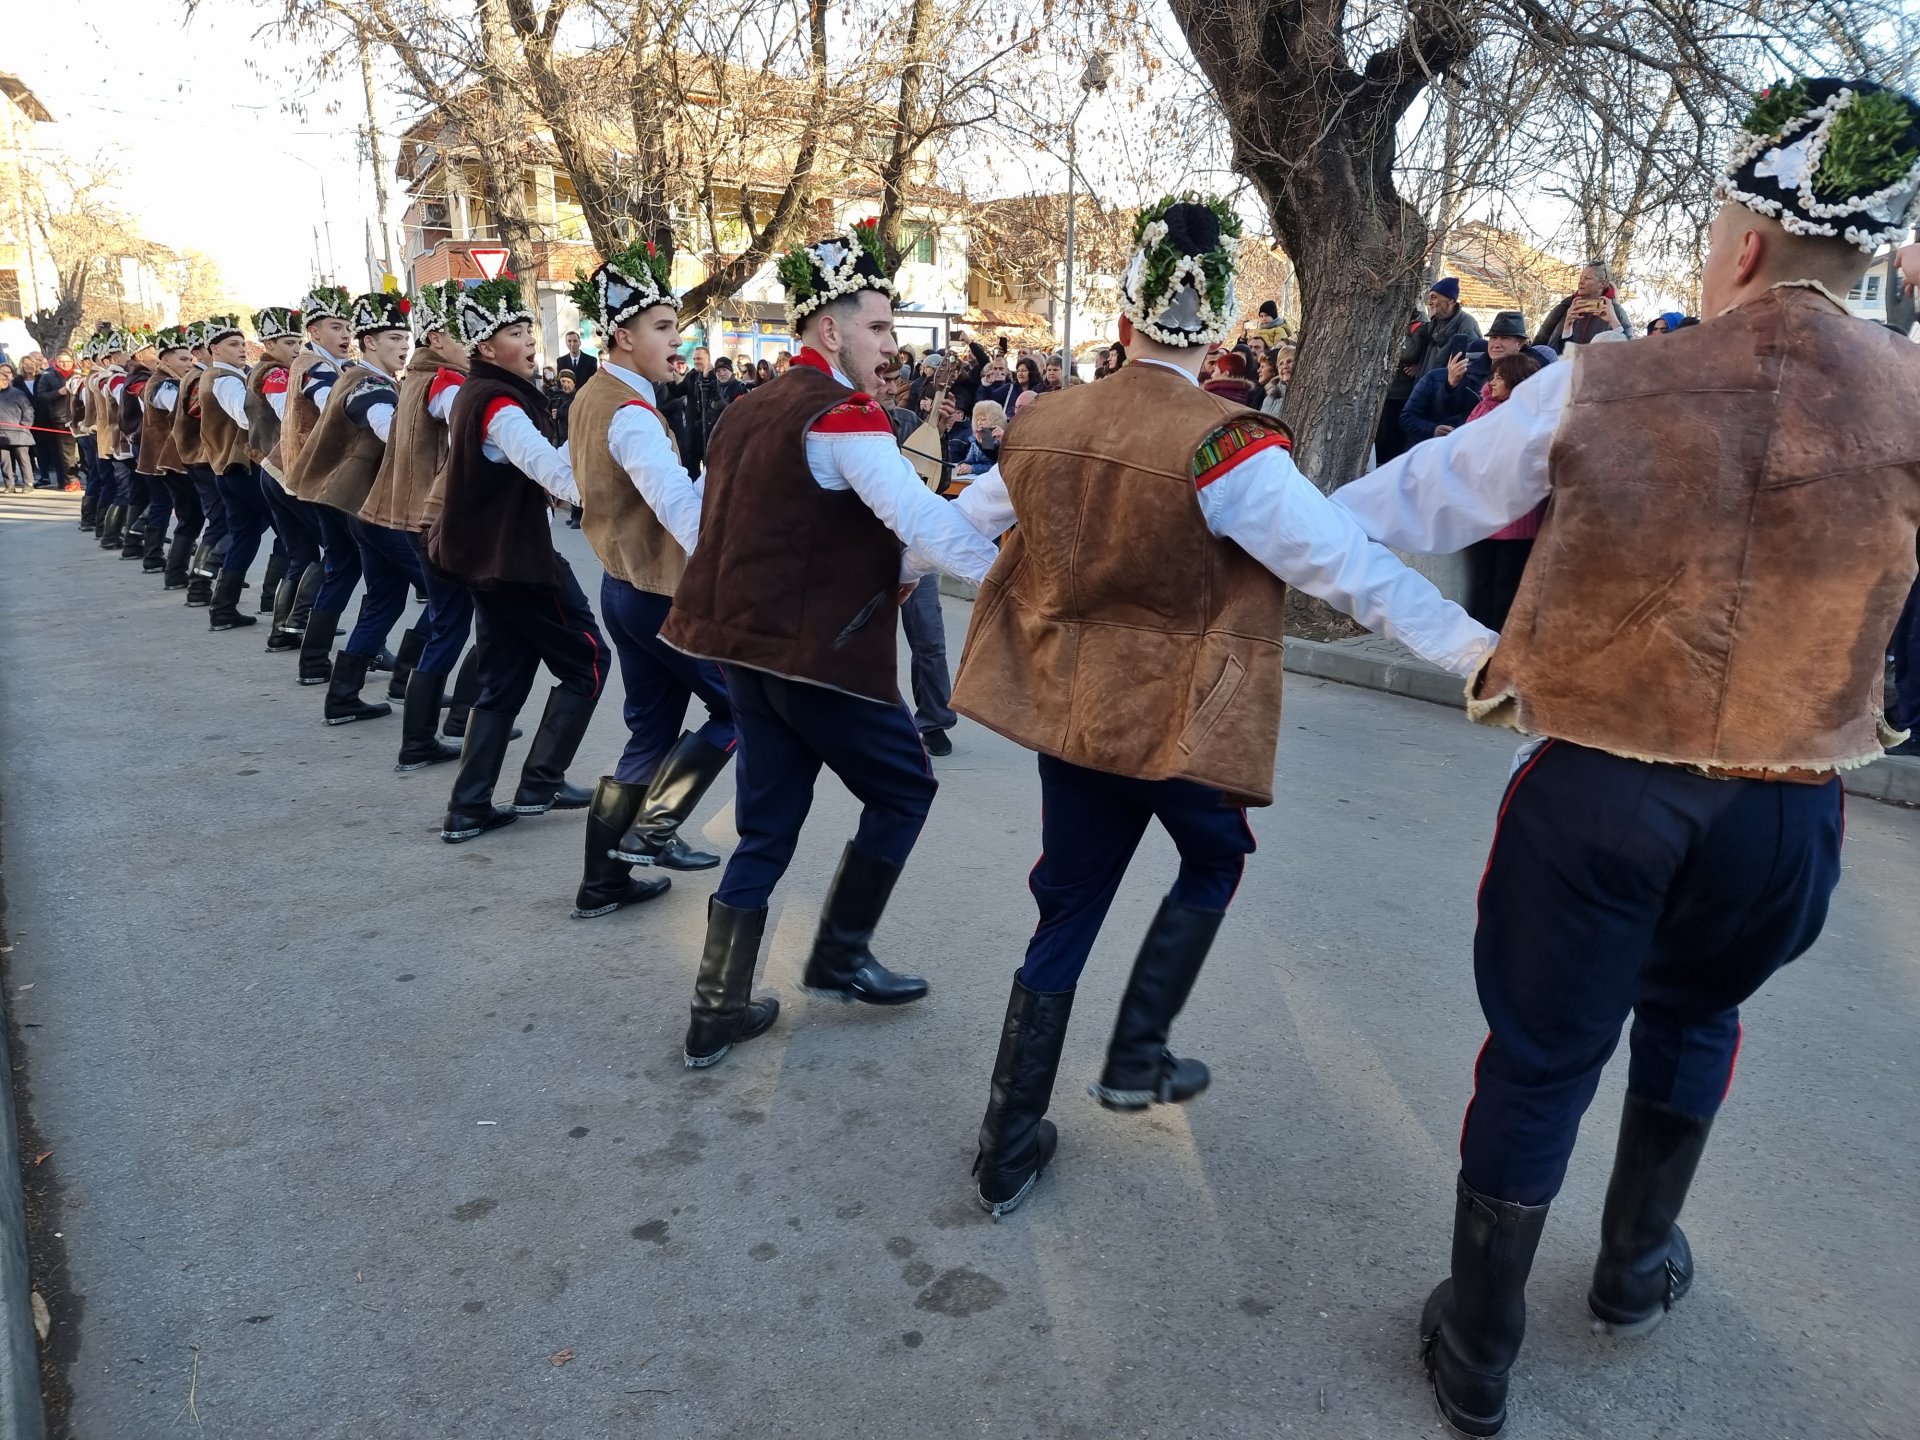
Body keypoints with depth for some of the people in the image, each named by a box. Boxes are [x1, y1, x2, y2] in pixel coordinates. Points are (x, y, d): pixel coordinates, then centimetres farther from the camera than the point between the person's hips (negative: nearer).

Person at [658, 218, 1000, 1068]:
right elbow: (921, 519, -23)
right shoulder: (841, 414, -14)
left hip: (750, 643, 9)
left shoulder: (751, 412, 14)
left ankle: (719, 1011, 17)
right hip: (822, 653, -8)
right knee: (904, 789, 12)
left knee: (765, 828, 13)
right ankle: (840, 956, 20)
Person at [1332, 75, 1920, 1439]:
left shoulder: (1601, 386, -8)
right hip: (1786, 811, 2)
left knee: (1541, 1058, 11)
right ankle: (1638, 1265, 48)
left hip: (1594, 791, -2)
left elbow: (1411, 505, 2)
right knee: (1694, 1014, 29)